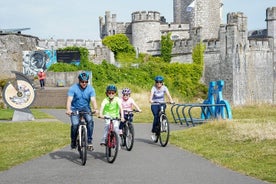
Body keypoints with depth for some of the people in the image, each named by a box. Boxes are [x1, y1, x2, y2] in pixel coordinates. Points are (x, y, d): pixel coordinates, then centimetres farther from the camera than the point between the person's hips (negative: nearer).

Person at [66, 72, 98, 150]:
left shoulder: (90, 89, -5)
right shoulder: (73, 88, -11)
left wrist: (95, 109, -36)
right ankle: (73, 141, 2)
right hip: (75, 109, -1)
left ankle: (89, 141, -19)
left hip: (86, 108, 1)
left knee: (90, 121, -26)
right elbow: (69, 100, -21)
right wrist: (68, 109, -40)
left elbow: (93, 100, -16)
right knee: (75, 124, -22)